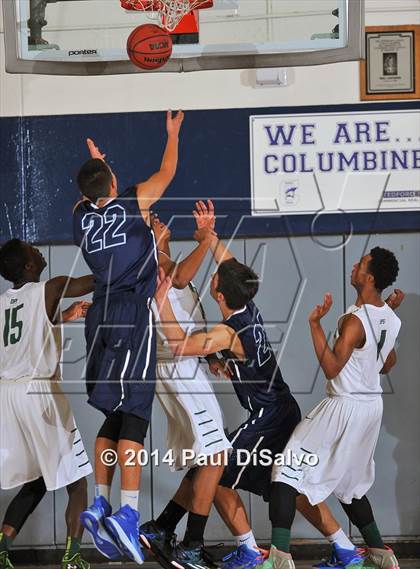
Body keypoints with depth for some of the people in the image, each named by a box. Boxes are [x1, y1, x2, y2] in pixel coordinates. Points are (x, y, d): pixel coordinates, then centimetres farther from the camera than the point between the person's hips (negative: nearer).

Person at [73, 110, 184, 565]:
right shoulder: (132, 203, -2)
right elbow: (167, 173, 14)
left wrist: (93, 165, 52)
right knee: (133, 414, -11)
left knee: (114, 415, 13)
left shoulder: (80, 216, 10)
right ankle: (127, 512, -20)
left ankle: (99, 504, 8)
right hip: (132, 315, -6)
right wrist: (172, 133, 30)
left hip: (101, 317, 6)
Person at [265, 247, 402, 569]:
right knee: (349, 483, 23)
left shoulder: (356, 320, -22)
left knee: (287, 472, -6)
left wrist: (316, 324, -28)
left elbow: (331, 368, -25)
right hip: (372, 406, 8)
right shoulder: (390, 319, 3)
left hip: (345, 407, -8)